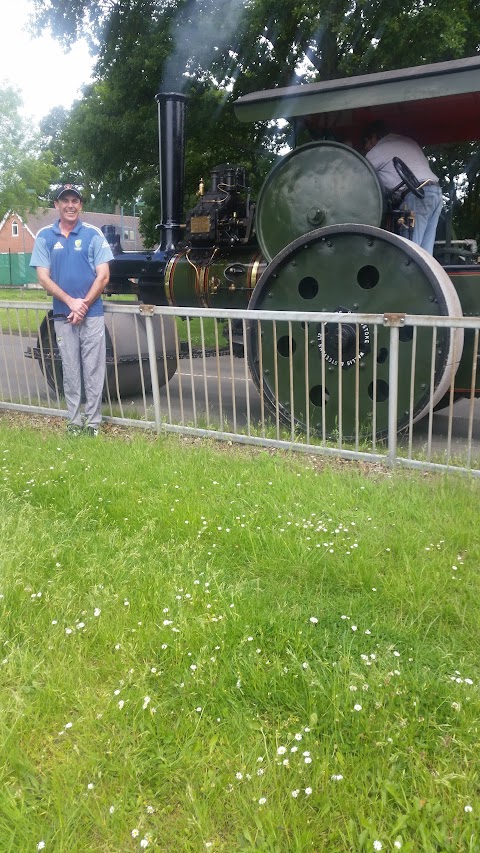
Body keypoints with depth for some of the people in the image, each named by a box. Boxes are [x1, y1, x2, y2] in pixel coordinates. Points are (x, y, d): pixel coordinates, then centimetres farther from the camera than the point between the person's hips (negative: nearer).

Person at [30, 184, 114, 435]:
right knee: (70, 371, 7)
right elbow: (43, 277, 0)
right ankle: (74, 421, 15)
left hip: (92, 314, -1)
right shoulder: (44, 236, 5)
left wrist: (83, 305, -10)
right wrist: (71, 302, -12)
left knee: (94, 370, 1)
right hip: (62, 315, 2)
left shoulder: (93, 234, 1)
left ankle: (93, 421, 9)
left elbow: (103, 276, -3)